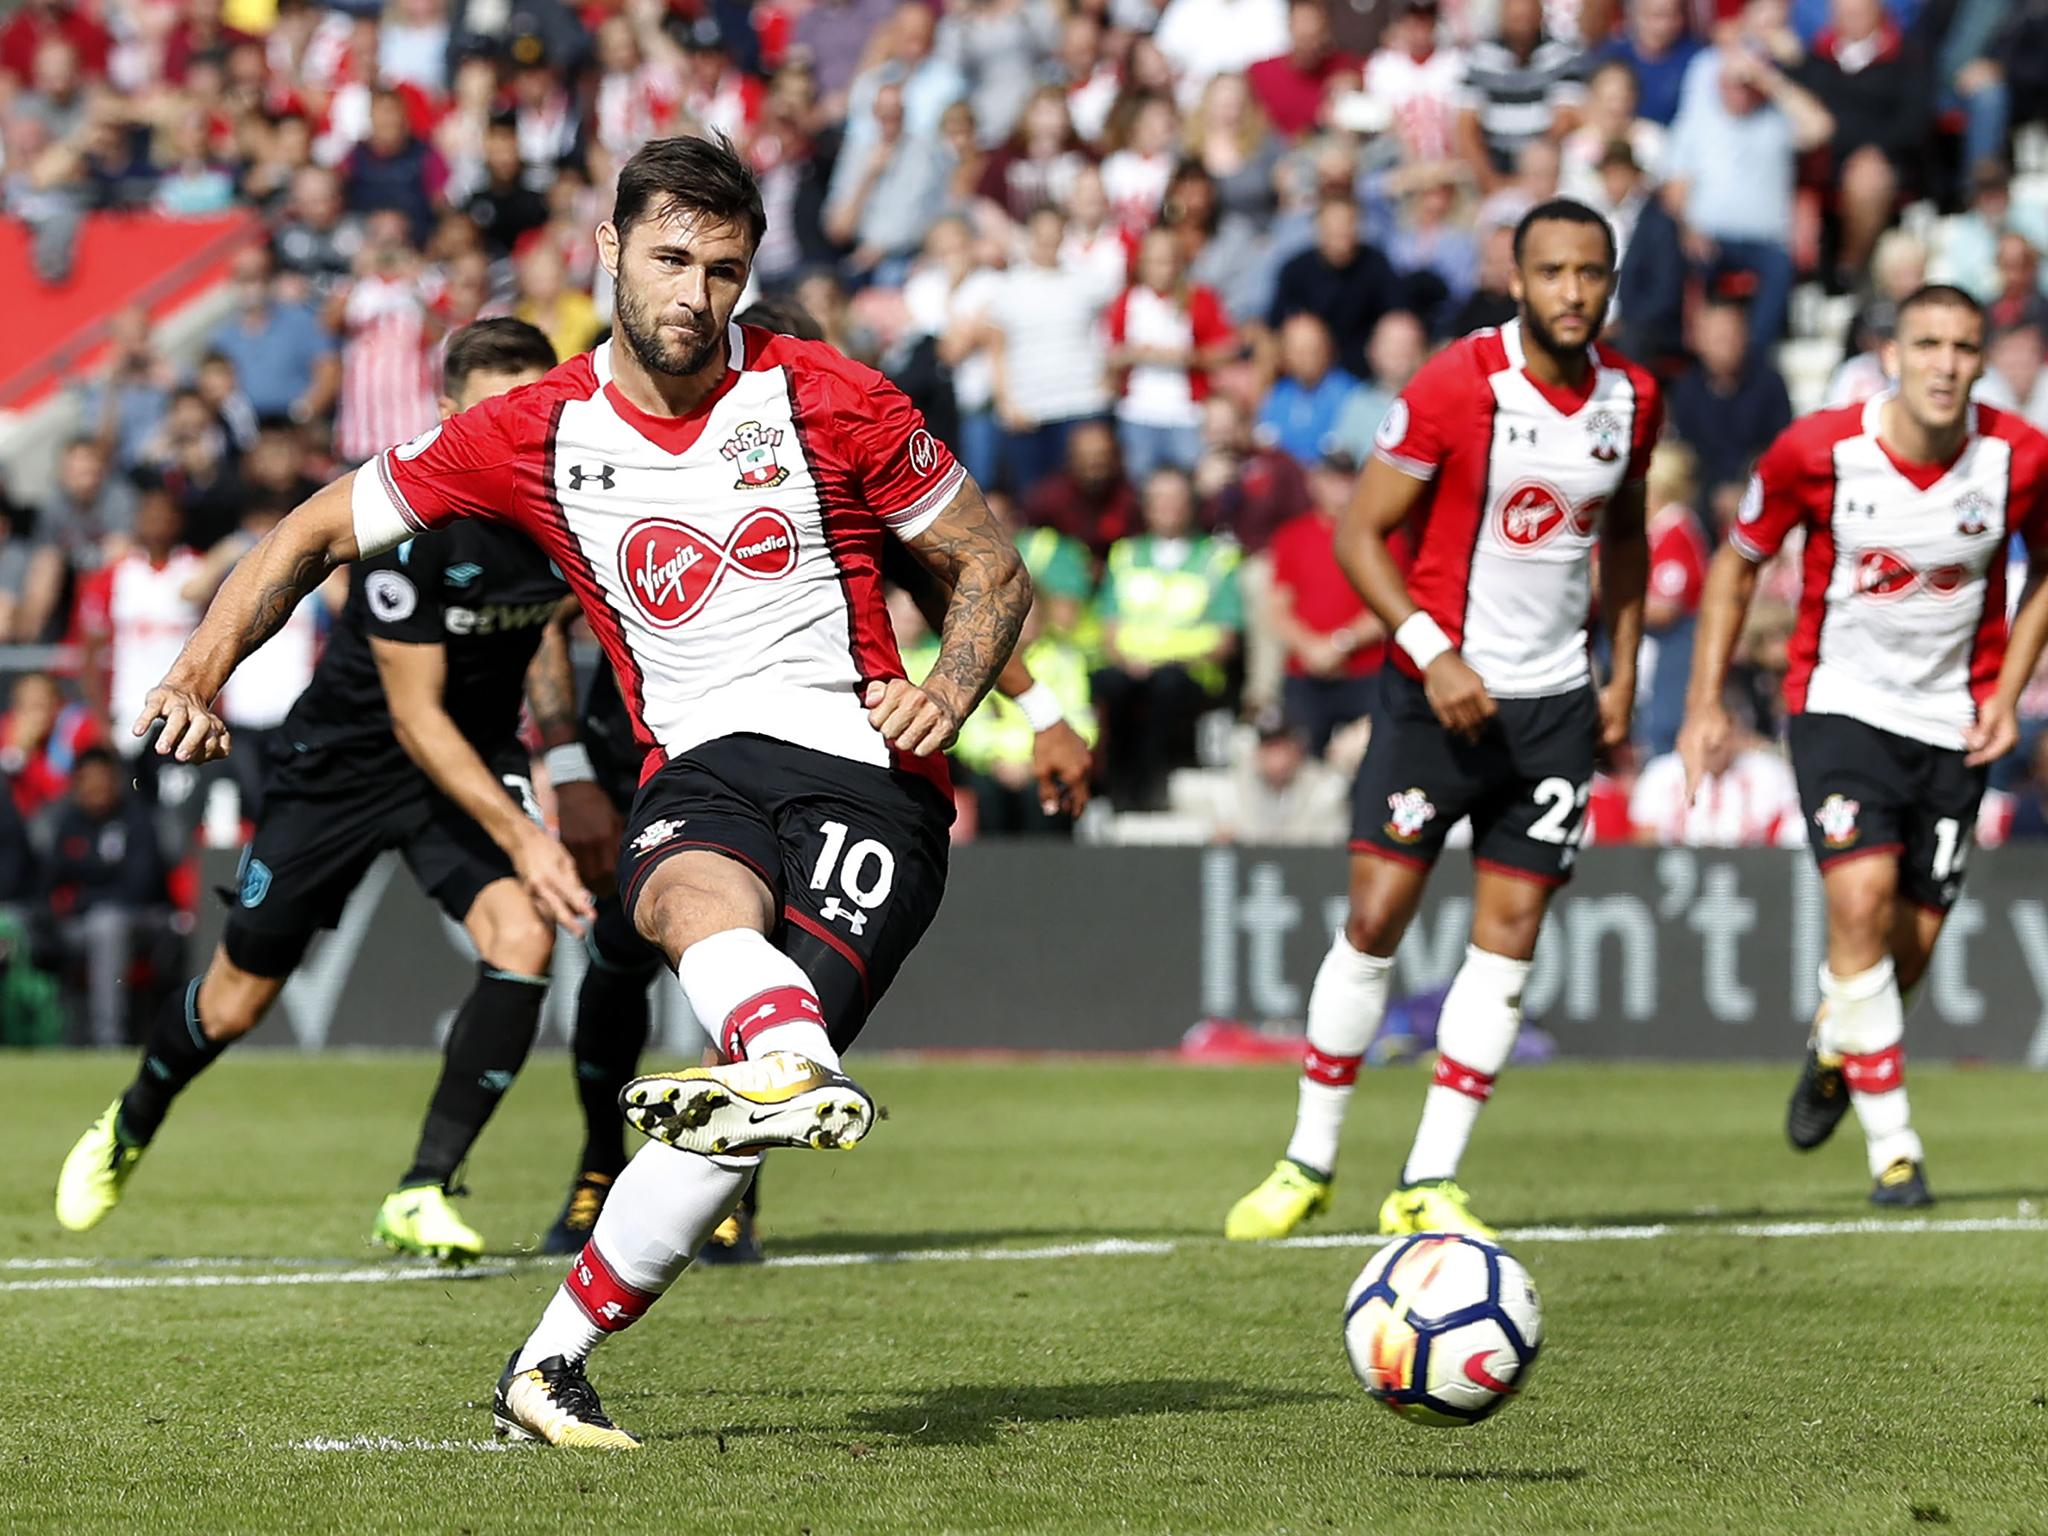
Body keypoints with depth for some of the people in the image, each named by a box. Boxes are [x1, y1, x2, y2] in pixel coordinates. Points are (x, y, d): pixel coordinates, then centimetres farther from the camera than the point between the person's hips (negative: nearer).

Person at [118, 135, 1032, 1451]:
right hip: (702, 771, 1)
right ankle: (806, 1079, -71)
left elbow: (991, 564, 11)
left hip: (864, 772, -1)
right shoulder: (536, 435, 8)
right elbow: (326, 528, 16)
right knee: (701, 900, -40)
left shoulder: (827, 400, 3)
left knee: (729, 1126, -22)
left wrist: (948, 691, -8)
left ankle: (552, 1365, -13)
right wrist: (204, 666, 2)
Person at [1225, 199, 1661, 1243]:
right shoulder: (1453, 387, -14)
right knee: (1376, 918, -5)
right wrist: (1433, 652, -20)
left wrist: (1624, 670, 12)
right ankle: (1309, 1164, 9)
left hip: (1555, 701, 4)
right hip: (1440, 689, -4)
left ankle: (1430, 1184, 6)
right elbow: (1359, 534, -10)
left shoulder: (1631, 400, 2)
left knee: (1510, 934, 0)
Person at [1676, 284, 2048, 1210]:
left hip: (1952, 720, 2)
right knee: (1860, 900, -22)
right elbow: (1737, 564, 1)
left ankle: (1834, 1055, 41)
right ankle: (1892, 1147, -14)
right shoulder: (1816, 453, -15)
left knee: (1911, 945, 5)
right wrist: (1706, 702, -3)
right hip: (1841, 704, -2)